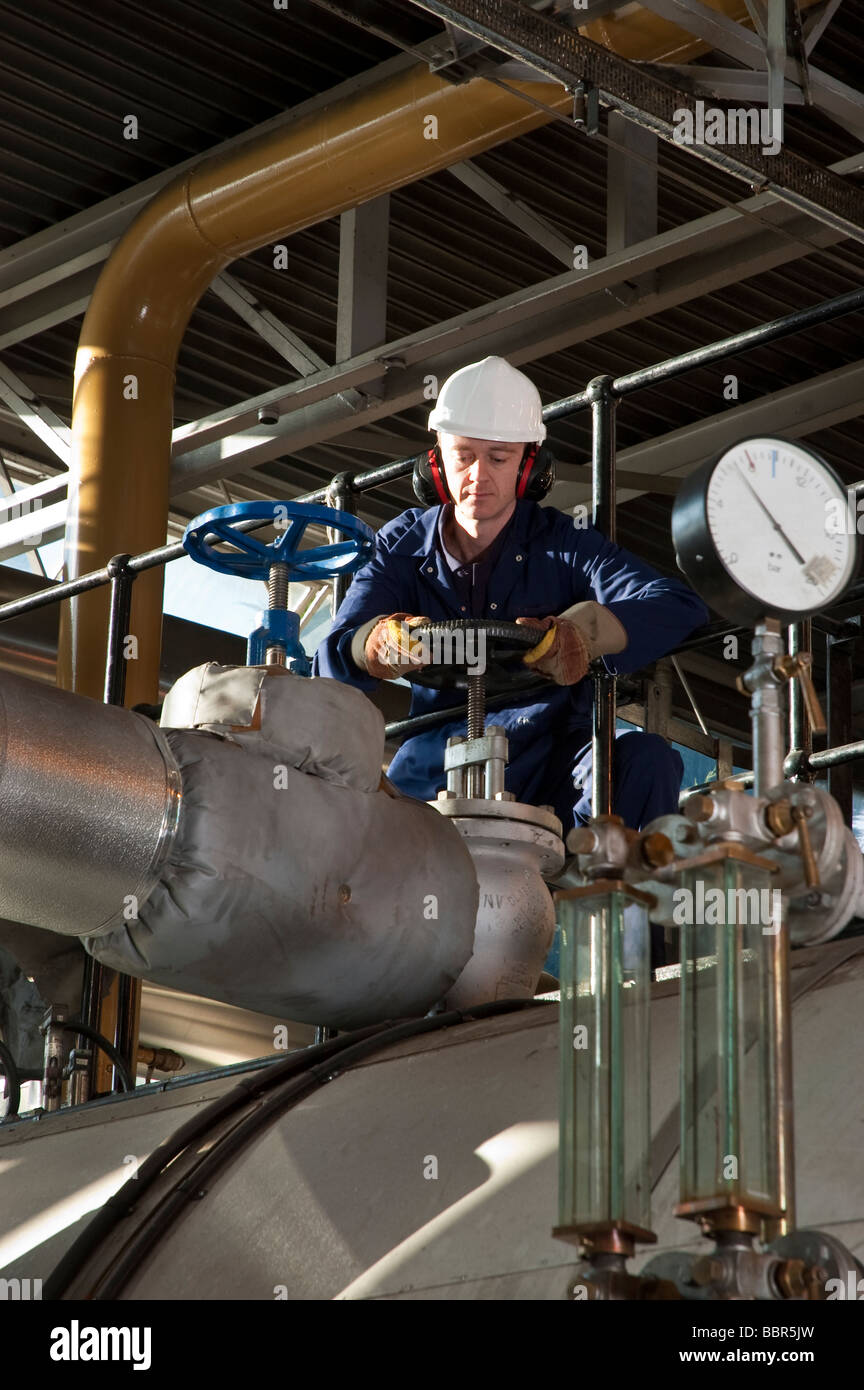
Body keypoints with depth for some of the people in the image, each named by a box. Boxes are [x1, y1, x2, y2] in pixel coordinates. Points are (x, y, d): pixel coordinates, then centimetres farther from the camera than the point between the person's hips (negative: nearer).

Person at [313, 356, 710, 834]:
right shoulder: (403, 546, 9)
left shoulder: (565, 544, 2)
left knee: (644, 757, -31)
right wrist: (385, 641, -28)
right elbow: (332, 662, -2)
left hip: (551, 773, -1)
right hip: (437, 773, 1)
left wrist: (580, 631, -33)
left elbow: (681, 608, -13)